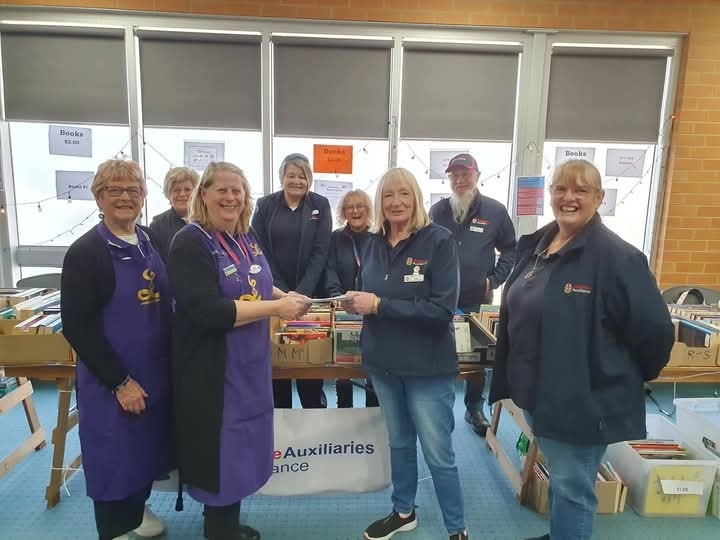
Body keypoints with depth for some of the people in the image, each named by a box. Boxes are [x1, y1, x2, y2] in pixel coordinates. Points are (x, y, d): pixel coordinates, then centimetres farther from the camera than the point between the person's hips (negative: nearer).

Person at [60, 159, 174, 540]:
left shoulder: (152, 242, 5)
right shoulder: (85, 252, -15)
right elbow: (76, 327, -17)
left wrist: (171, 361, 7)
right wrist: (120, 381, -18)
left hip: (155, 373, 6)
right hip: (111, 381, -6)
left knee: (148, 448, 21)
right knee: (115, 456, 11)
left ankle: (138, 509, 46)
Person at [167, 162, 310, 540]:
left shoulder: (247, 238, 6)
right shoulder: (191, 243, -17)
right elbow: (209, 311, -27)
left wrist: (285, 296, 2)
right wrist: (275, 308, -26)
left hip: (249, 364, 8)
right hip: (214, 369, -8)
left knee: (241, 448, 20)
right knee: (221, 451, 6)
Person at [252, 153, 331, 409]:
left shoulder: (320, 205, 2)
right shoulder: (266, 205, 2)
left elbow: (321, 251, -5)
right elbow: (259, 251, -2)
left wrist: (302, 292, -14)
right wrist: (281, 292, -11)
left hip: (310, 293, 0)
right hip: (273, 292, 1)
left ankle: (315, 409, 18)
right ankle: (279, 411, 20)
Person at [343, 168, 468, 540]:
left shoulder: (439, 241, -15)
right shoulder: (373, 244, 2)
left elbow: (442, 310, -22)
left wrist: (379, 305, -23)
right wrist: (356, 301, -11)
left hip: (427, 367, -5)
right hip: (383, 362, 6)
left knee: (438, 453, 7)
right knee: (398, 442, 22)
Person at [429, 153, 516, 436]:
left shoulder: (495, 211, 0)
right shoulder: (437, 211, 3)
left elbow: (511, 250, 6)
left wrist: (495, 279, -4)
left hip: (477, 301, 0)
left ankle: (475, 409, 32)